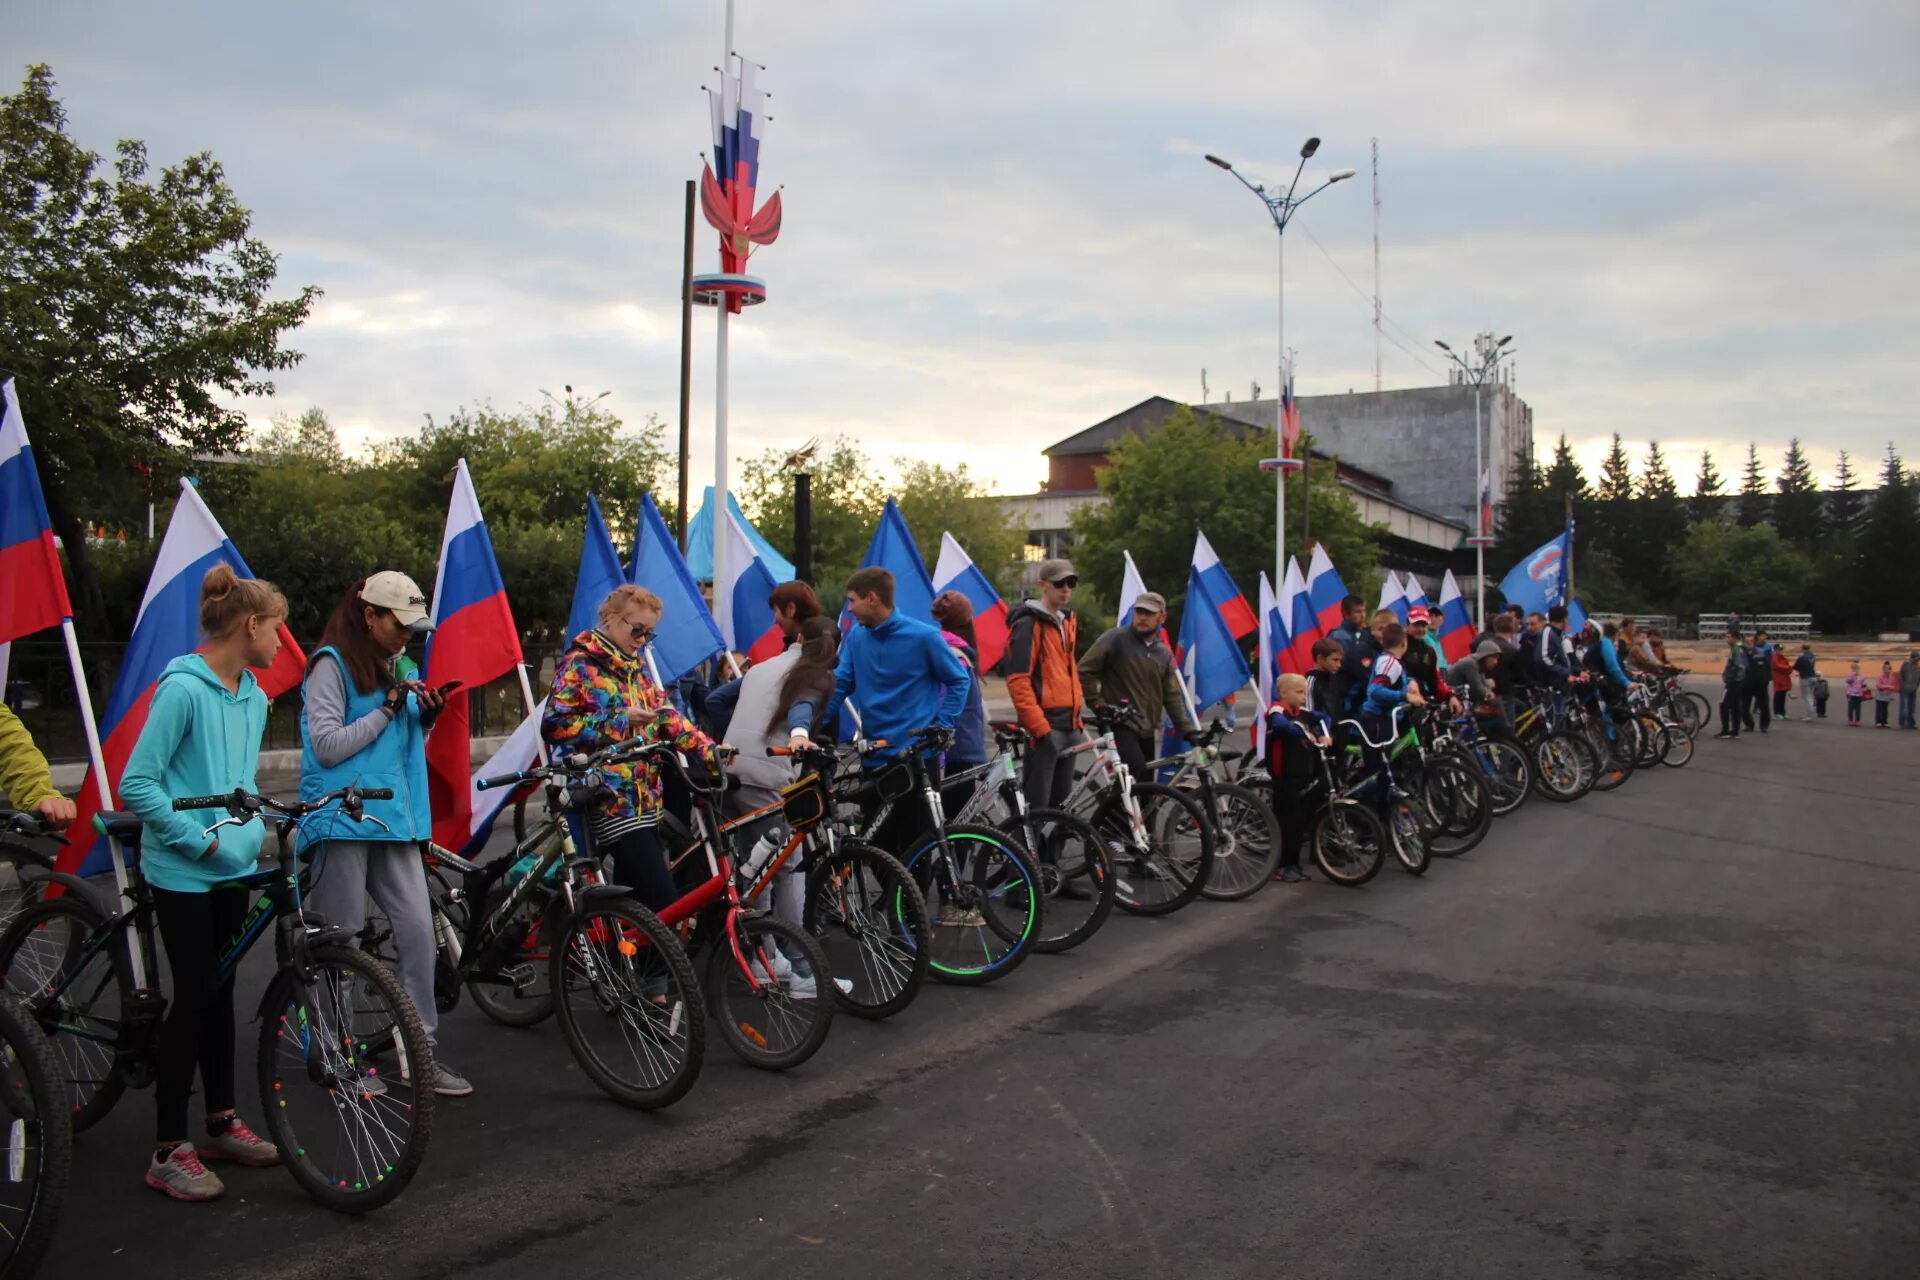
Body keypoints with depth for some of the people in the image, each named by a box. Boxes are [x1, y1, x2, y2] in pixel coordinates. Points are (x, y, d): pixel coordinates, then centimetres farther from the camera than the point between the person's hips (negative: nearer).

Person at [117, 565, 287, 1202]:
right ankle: (169, 1152, 7)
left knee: (220, 992, 15)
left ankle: (222, 1123, 27)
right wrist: (201, 839, -17)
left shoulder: (253, 697, 9)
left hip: (232, 868, 7)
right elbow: (137, 784, -17)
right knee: (194, 999, -4)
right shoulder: (183, 689, -16)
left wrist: (254, 830, 4)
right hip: (183, 872, -7)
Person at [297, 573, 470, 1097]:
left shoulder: (402, 667, 16)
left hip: (394, 818, 6)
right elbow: (328, 745, -12)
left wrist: (425, 719, 2)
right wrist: (388, 708, -13)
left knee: (418, 928, -2)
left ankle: (423, 1048, 6)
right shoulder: (331, 665, -5)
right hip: (343, 820, -6)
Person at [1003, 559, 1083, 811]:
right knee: (1036, 806, -8)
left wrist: (1076, 717, 19)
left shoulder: (1067, 621, 16)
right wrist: (1040, 727, -21)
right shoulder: (1028, 624, -10)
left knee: (1060, 804, 13)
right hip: (1044, 727, -8)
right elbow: (1018, 682, -17)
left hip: (1069, 726, 9)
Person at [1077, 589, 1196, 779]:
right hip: (1120, 725, -6)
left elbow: (1173, 696, 14)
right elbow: (1085, 671, -6)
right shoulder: (1115, 638, -5)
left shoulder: (1163, 653, 14)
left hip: (1147, 731, 7)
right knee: (1138, 773, -28)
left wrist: (1189, 730, 6)